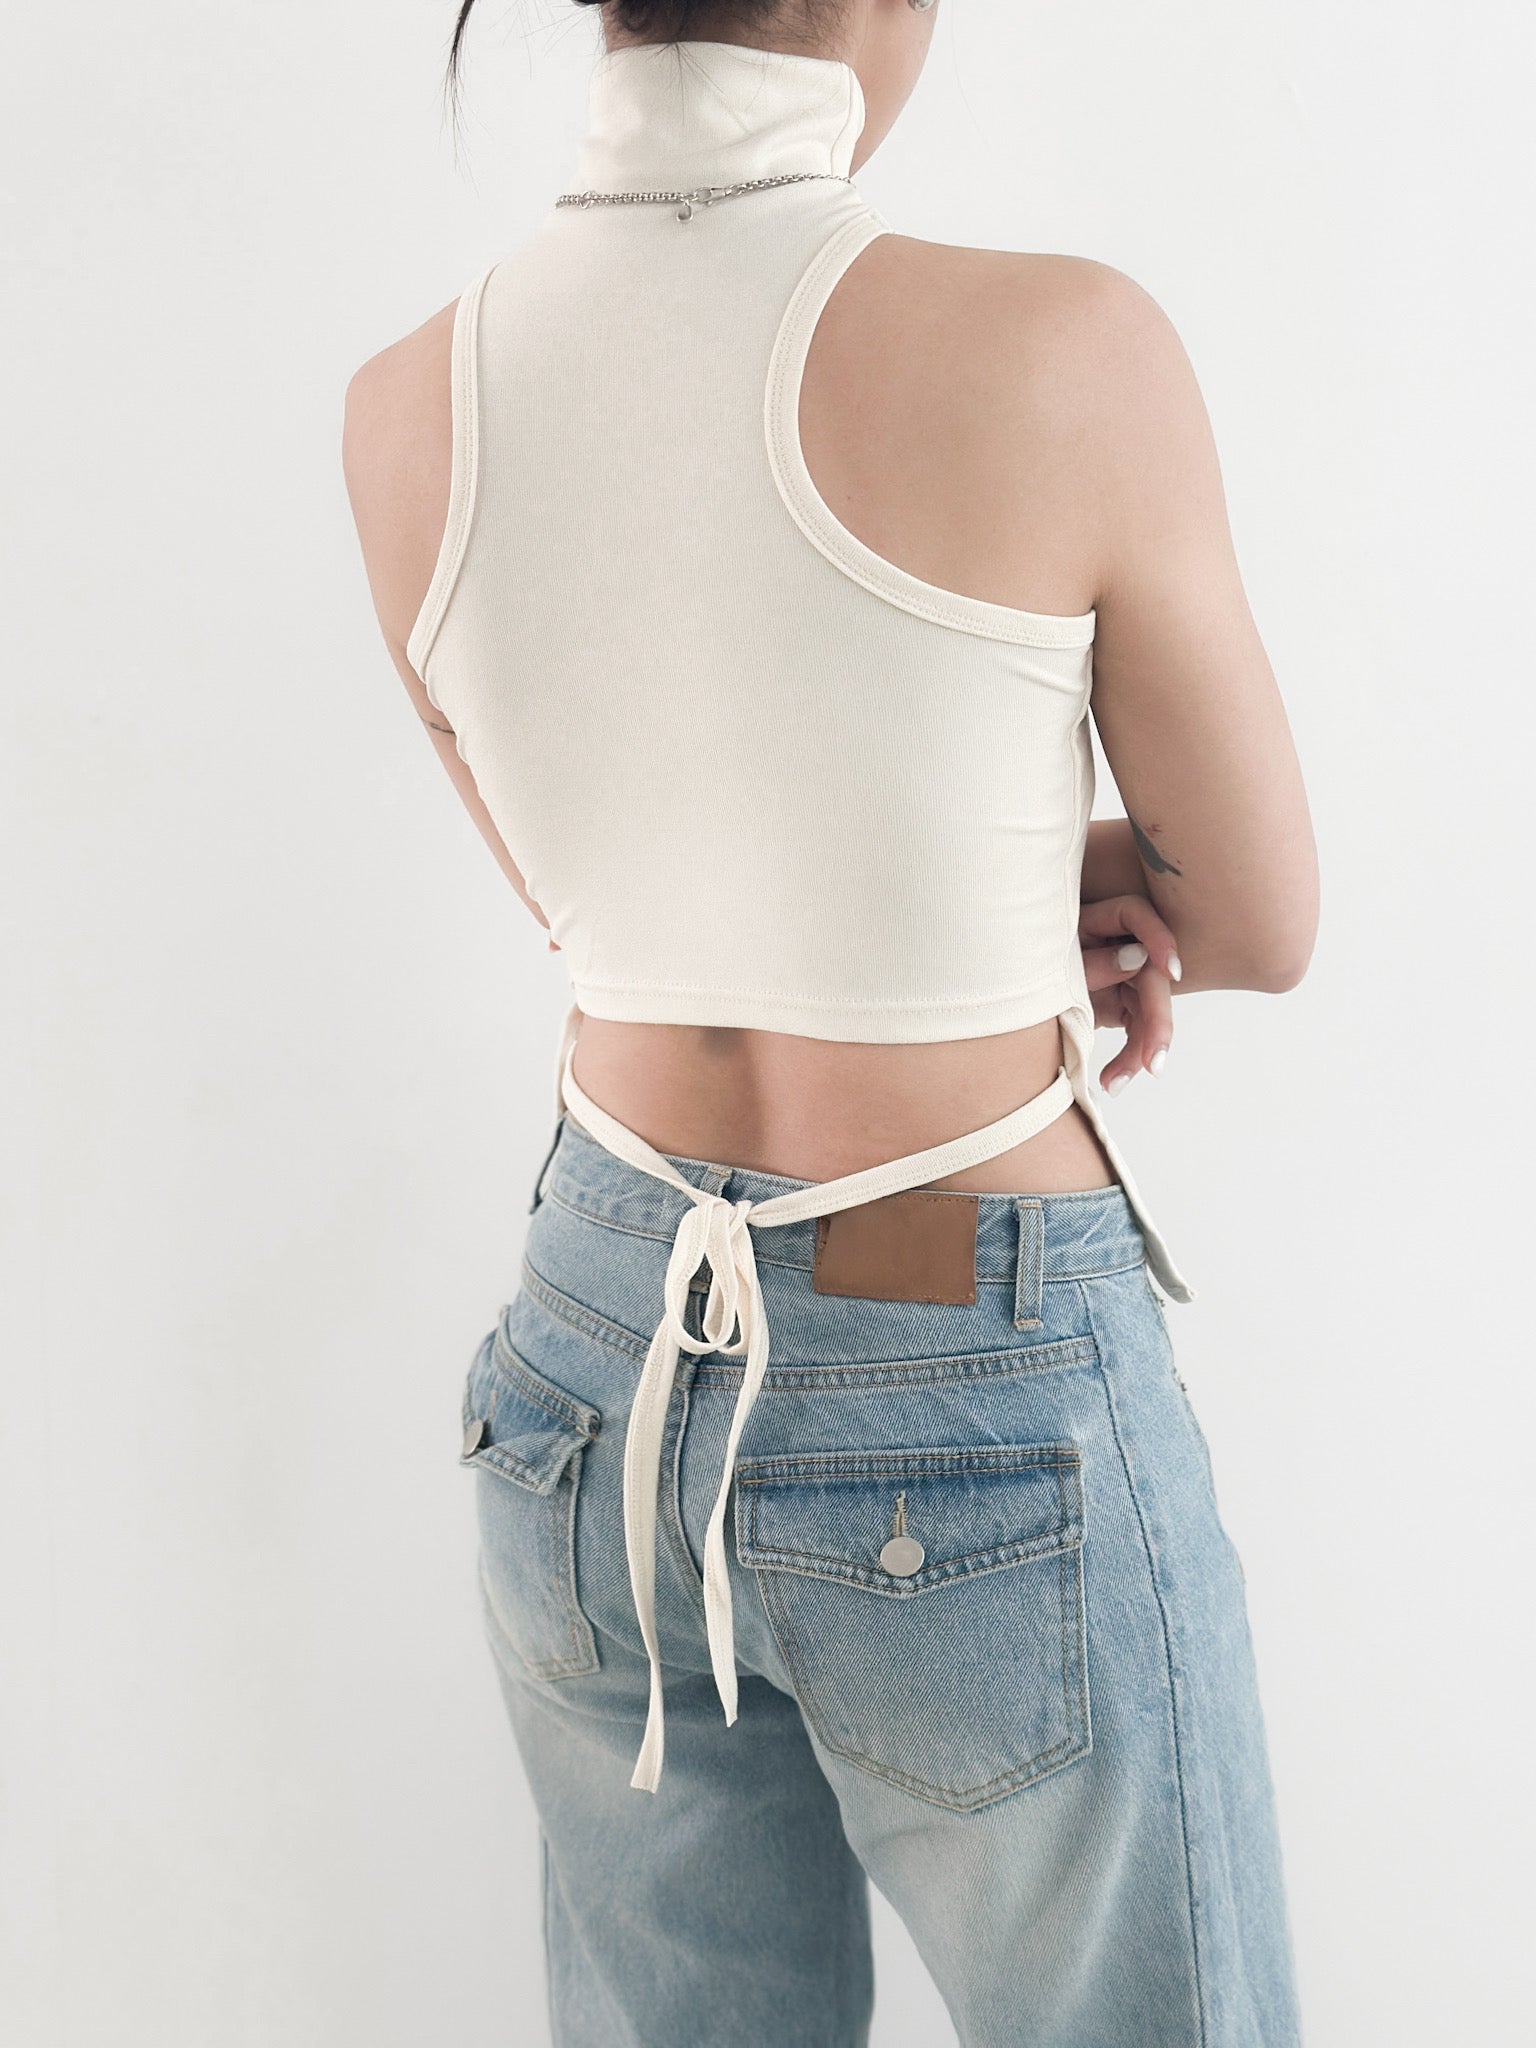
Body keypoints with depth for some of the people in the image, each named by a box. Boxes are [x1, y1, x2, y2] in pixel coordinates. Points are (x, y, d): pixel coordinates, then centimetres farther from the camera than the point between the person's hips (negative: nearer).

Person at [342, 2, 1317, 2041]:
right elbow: (1266, 920, -5)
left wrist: (1021, 895, -1)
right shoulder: (1063, 355, -20)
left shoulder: (406, 413, -5)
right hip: (978, 1446, -4)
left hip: (608, 1387, 5)